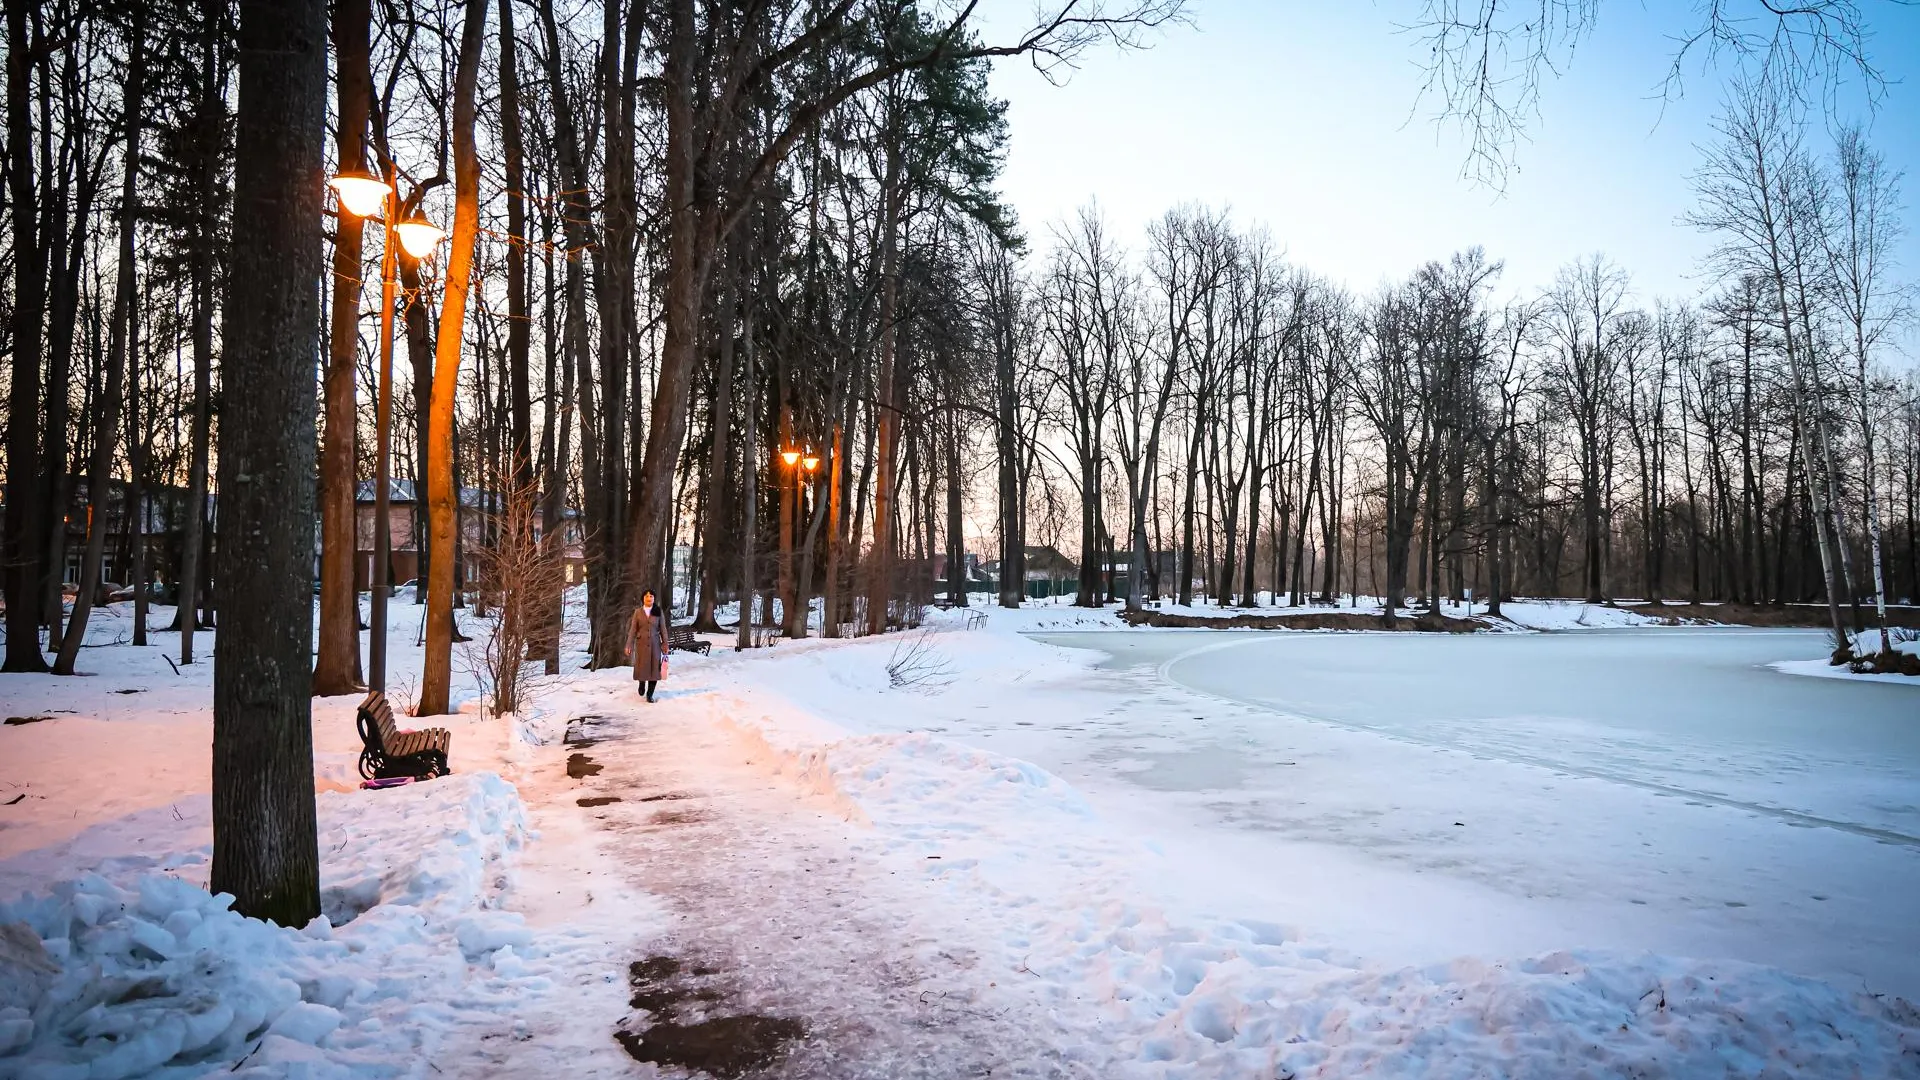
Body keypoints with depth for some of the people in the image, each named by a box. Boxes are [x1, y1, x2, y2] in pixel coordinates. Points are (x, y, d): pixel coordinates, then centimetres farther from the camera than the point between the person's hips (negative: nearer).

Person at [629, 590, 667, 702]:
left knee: (654, 668, -1)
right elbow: (633, 629, 0)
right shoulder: (637, 612, 1)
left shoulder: (658, 612, 2)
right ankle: (642, 684, 36)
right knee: (641, 667, 4)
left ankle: (650, 694, 9)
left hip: (655, 644, 0)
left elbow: (663, 629, 3)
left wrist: (665, 645, 0)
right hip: (641, 643, 0)